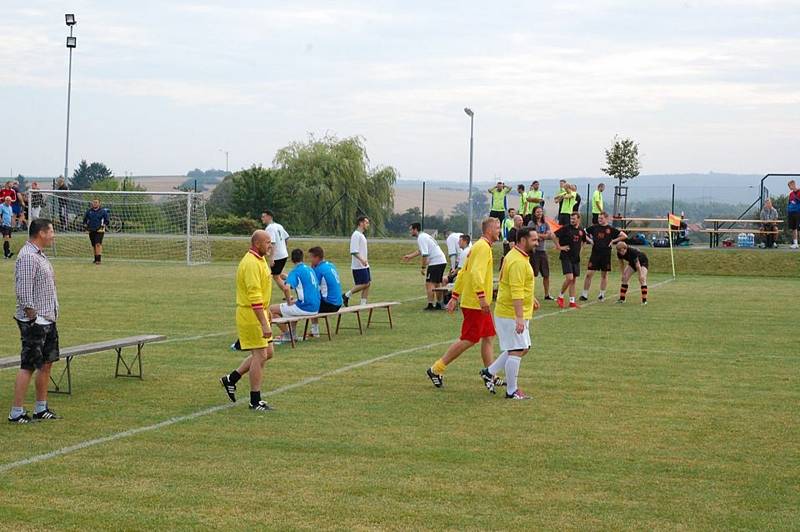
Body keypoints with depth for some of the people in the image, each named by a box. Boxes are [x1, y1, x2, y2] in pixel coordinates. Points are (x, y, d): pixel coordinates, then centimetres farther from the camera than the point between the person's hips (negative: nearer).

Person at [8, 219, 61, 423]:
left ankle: (41, 409, 22)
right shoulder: (27, 257, -18)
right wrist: (32, 317, -20)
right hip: (34, 322, -10)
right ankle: (16, 412, -1)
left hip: (48, 320, 10)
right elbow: (23, 291, -23)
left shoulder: (39, 255, 14)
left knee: (46, 364, 13)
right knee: (28, 367, -6)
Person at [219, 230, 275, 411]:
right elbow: (255, 297, -26)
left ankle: (231, 379, 23)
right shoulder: (252, 264, -21)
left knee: (267, 352, 14)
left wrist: (266, 313, 25)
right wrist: (264, 324, -29)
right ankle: (255, 401, 5)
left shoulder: (259, 260, 13)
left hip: (258, 313, 10)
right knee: (260, 355, -4)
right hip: (251, 316, -10)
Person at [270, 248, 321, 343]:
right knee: (293, 304, 37)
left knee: (272, 309, 2)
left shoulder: (296, 271, -10)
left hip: (305, 308, -8)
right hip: (315, 308, 8)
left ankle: (287, 335, 9)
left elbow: (287, 287, -28)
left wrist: (289, 302, -11)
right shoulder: (310, 269, 15)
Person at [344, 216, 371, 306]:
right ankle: (346, 296, 0)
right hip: (358, 266, -10)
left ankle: (363, 304, 8)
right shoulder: (356, 235, -14)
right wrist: (362, 260, -31)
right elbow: (353, 251, -22)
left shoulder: (361, 235, 17)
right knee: (363, 284, -10)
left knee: (368, 283, 6)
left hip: (364, 265, 10)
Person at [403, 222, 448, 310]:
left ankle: (430, 305, -11)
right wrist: (409, 256, 35)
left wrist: (423, 267, -13)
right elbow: (421, 251, 33)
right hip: (442, 261, 10)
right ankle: (439, 304, 22)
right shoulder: (424, 236, 19)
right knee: (437, 284, 17)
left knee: (429, 284, -8)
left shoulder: (421, 238, -13)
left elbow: (425, 254, -19)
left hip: (435, 263, -10)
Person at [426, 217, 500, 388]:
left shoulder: (480, 246, 17)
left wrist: (455, 297, 18)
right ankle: (436, 370, 0)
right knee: (468, 340, -6)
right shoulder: (483, 247, -14)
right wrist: (481, 297, -32)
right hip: (475, 303, -10)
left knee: (488, 336, 11)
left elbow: (462, 273, 19)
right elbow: (476, 273, -27)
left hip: (477, 303, 10)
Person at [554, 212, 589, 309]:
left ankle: (572, 301, 10)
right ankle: (560, 296, 3)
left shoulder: (581, 231, 8)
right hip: (566, 257, -6)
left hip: (576, 258, 6)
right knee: (569, 278, -16)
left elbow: (585, 239, 29)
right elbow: (554, 235, -12)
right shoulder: (566, 228, -8)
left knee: (574, 280, 6)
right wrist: (559, 247, -11)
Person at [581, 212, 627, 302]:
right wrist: (590, 240, 3)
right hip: (595, 254, 1)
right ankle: (585, 294, 1)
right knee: (589, 274, -5)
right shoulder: (594, 227, 5)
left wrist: (613, 241, -3)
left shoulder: (611, 229, 1)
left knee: (604, 274, 8)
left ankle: (602, 294, 19)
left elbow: (624, 236, 2)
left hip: (606, 255, -1)